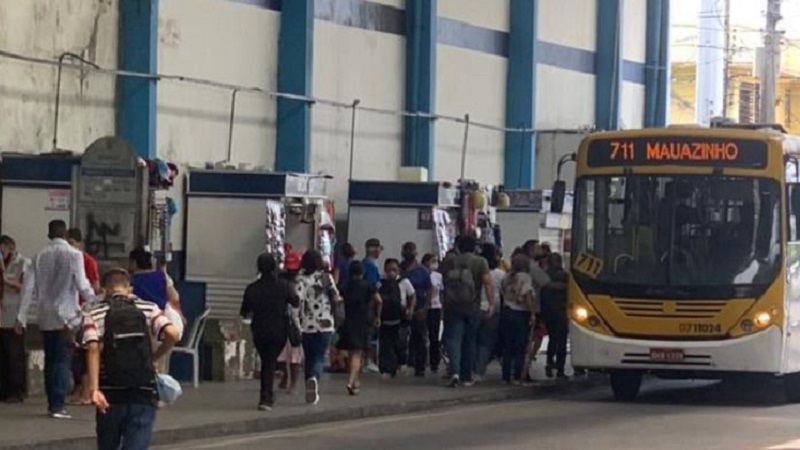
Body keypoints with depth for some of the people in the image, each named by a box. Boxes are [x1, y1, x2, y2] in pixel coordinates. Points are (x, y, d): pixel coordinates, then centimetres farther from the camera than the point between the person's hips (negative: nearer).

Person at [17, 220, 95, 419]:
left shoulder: (40, 256, 5)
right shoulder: (74, 255, -8)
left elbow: (30, 288, 4)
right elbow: (82, 285, -11)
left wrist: (21, 317, 7)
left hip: (46, 316, 4)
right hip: (66, 316, -4)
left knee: (50, 360, 12)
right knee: (63, 361, -5)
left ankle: (52, 403, 16)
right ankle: (58, 405, -13)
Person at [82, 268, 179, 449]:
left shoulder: (94, 314, 4)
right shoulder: (149, 309, 7)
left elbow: (93, 349, -13)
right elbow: (172, 334, -10)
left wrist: (94, 389, -21)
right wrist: (154, 358, 6)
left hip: (111, 395, 0)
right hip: (144, 395, 0)